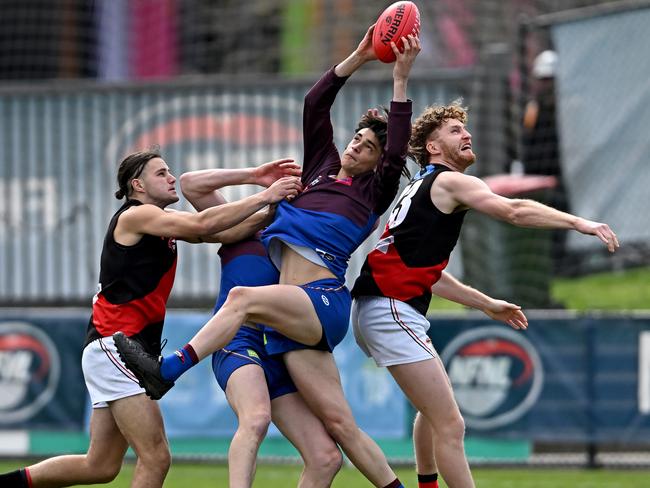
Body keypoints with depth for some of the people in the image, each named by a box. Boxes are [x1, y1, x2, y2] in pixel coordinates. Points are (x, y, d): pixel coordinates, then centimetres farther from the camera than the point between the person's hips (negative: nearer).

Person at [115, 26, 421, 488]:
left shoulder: (374, 193, 10)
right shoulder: (322, 166, 25)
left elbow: (397, 151, -6)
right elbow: (315, 105, 19)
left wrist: (401, 78, -7)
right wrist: (357, 59, 12)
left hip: (324, 300, -7)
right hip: (299, 312, 7)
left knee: (244, 298, -31)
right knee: (340, 423, -1)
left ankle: (166, 372, -40)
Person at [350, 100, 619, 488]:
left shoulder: (424, 187, 23)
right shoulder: (450, 182, -7)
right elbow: (515, 211, -24)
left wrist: (486, 304, 33)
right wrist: (579, 223, -25)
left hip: (378, 309, 11)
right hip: (391, 311, -11)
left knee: (435, 410, 31)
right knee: (450, 425, -15)